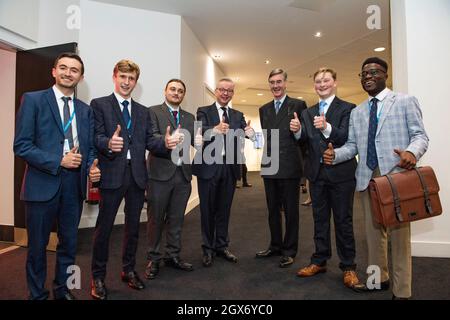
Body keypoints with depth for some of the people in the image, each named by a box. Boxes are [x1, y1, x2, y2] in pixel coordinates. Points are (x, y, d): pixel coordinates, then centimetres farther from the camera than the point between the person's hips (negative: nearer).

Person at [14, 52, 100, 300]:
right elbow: (21, 145, -8)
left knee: (69, 243, 15)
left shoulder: (85, 110, 11)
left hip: (75, 184, 4)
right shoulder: (33, 100, -1)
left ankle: (63, 290, 35)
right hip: (43, 182, -3)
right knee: (37, 245, 11)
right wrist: (58, 161, -17)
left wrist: (92, 168, -9)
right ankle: (37, 294, 31)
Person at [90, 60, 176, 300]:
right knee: (104, 227, 3)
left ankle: (128, 270, 30)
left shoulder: (143, 111, 16)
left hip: (137, 174, 5)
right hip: (112, 173, -4)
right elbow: (96, 137, -9)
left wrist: (164, 143, -13)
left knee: (133, 226, 13)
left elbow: (149, 141, 7)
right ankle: (98, 277, 21)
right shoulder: (99, 104, 3)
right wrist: (108, 144, -31)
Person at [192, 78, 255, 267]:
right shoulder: (204, 111, 2)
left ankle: (222, 246, 28)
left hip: (230, 167, 3)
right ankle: (208, 248, 22)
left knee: (224, 209, 13)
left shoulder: (238, 115, 13)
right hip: (208, 166, -3)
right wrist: (215, 129, -39)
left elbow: (244, 130, -5)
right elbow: (199, 130, -18)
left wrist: (250, 132, -29)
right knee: (208, 209, 7)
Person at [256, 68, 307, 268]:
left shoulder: (298, 105, -2)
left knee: (291, 211, 7)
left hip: (290, 167, -5)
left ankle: (289, 251, 22)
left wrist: (298, 131, -27)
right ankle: (275, 246, 33)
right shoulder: (264, 109, 14)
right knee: (273, 210, 16)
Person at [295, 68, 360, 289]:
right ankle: (319, 261, 28)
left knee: (343, 221, 6)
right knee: (319, 219, 14)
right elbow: (305, 142, 2)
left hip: (341, 173, -4)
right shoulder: (308, 113, 12)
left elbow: (348, 138, -17)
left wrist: (327, 128, -33)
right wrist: (297, 131, -18)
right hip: (316, 173, 5)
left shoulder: (347, 109, -3)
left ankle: (348, 267, 21)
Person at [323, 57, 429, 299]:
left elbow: (420, 135, -2)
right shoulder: (356, 112, 17)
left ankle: (401, 291, 15)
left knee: (398, 232, 2)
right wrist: (334, 154, -10)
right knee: (373, 231, 12)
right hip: (368, 178, 4)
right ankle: (378, 280, 28)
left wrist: (412, 152, -25)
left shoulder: (405, 101, 6)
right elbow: (352, 145, 11)